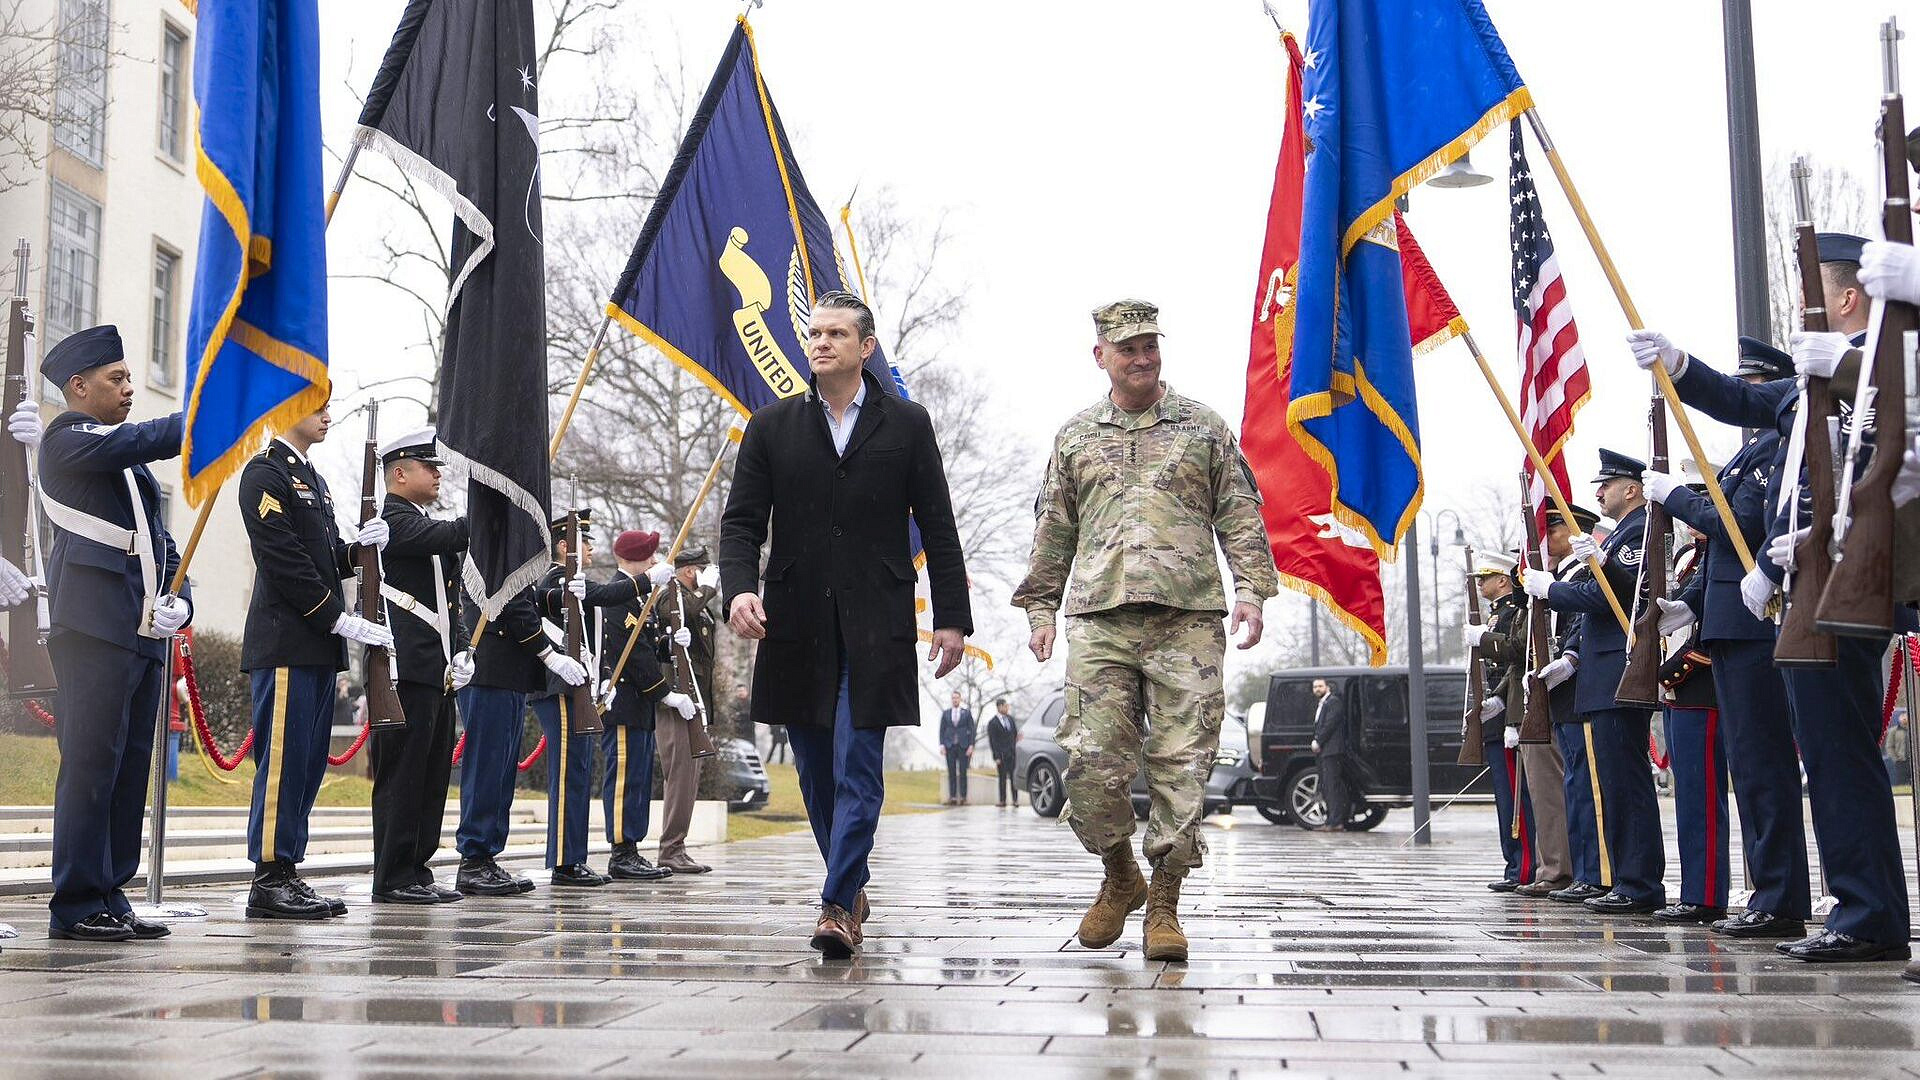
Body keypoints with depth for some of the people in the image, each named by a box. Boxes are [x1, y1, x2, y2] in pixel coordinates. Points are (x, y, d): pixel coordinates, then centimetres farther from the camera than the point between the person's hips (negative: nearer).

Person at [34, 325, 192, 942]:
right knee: (91, 763, -8)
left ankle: (109, 898, 13)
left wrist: (180, 602, 5)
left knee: (131, 768, 7)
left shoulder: (131, 468, 25)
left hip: (145, 635, 8)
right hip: (94, 630, -8)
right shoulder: (68, 439, 0)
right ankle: (76, 907, -4)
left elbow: (161, 549, 24)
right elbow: (146, 440, -17)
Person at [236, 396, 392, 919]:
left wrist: (359, 545, 1)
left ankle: (287, 873, 13)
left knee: (309, 761, 9)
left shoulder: (315, 479, 22)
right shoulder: (265, 472, -7)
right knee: (283, 758, -8)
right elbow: (283, 559, -15)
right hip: (286, 641, -9)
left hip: (318, 643, 9)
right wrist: (341, 618, -16)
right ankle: (270, 880, -4)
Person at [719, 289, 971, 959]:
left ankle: (839, 906, -8)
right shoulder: (772, 427, 8)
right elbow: (741, 522, 4)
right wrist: (739, 589, -15)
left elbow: (938, 527, 7)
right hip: (797, 627, 3)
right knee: (816, 772, 11)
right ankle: (851, 886, 28)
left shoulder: (907, 425, 6)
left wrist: (952, 617, 2)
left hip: (875, 627, -2)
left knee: (857, 768, -9)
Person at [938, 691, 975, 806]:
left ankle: (963, 797, -1)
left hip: (963, 746, -1)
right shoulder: (945, 713, 9)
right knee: (951, 773, 0)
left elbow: (972, 730, 3)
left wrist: (971, 745, -5)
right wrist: (942, 744, -3)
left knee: (962, 773, -3)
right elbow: (942, 730, 9)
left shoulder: (967, 713, 6)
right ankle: (952, 797, 1)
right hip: (950, 746, 1)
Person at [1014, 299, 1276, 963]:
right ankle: (1119, 878, 18)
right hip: (1099, 621, 1)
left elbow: (1239, 515, 10)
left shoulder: (1204, 427, 13)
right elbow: (1054, 531, 20)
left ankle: (1164, 902, 7)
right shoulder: (1075, 436, 17)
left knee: (1181, 763, -4)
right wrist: (1040, 607, 15)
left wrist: (1251, 589, -2)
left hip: (1188, 619, -1)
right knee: (1091, 760, -6)